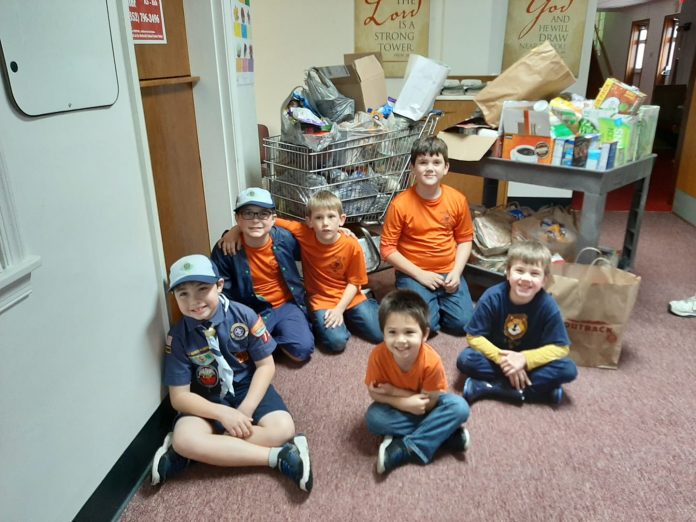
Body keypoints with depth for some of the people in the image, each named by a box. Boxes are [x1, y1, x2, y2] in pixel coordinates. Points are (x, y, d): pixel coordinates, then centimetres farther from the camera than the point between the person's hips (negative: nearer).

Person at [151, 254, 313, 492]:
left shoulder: (243, 315, -14)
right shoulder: (178, 337, -12)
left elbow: (266, 365, -8)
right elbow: (179, 396, -10)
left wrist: (246, 409, -18)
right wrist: (223, 413, -23)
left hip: (249, 388, 0)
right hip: (208, 399, 0)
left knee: (283, 428, -26)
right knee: (184, 438, -30)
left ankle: (184, 455, -19)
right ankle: (278, 457, -24)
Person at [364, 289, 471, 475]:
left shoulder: (431, 361, -33)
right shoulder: (378, 355, -31)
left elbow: (428, 403, -21)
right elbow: (374, 393, -18)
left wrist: (394, 391, -28)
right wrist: (405, 403, -32)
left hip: (425, 406, -1)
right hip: (398, 407, 1)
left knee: (459, 407, -26)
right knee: (373, 418, -28)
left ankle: (404, 449, -25)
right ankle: (446, 433, -20)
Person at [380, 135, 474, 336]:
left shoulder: (458, 199, -3)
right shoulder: (400, 204, -14)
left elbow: (465, 239, 8)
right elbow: (387, 248, -10)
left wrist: (456, 272, -7)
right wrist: (419, 274, -14)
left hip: (448, 272, 3)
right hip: (413, 274, -3)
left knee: (463, 322, -10)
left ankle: (437, 303, 20)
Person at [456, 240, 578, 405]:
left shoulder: (547, 305, -20)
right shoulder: (492, 297, -21)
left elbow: (560, 347, -16)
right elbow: (474, 336, -16)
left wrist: (524, 359, -29)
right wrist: (501, 358, -29)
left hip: (529, 360, 1)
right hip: (497, 356, 0)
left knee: (568, 370, -23)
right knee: (465, 359, -27)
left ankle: (487, 387, -26)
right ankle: (539, 388, -24)